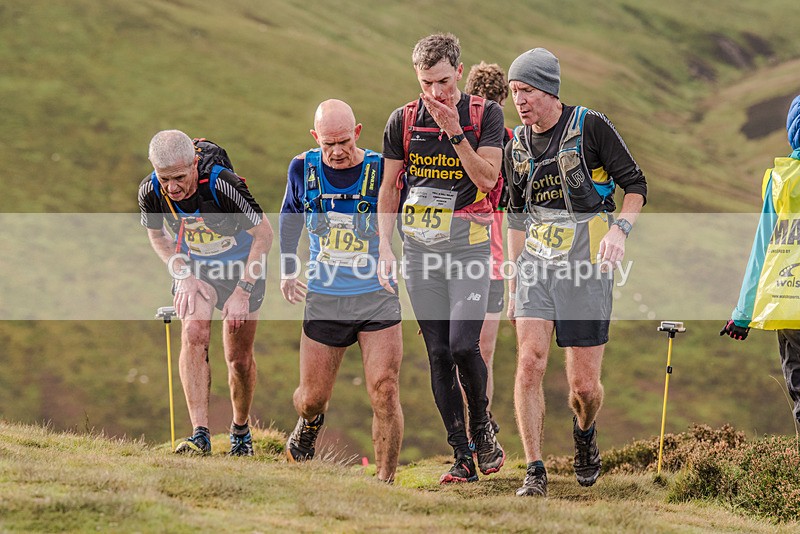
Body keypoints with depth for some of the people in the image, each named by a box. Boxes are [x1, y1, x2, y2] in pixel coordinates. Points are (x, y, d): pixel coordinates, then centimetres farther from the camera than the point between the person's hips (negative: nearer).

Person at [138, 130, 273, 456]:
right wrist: (184, 276, -13)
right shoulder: (150, 191, -22)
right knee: (193, 336, -22)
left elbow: (264, 234, -22)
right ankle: (201, 435, -26)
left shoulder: (222, 184, -34)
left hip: (241, 267, -2)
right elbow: (156, 235, 1)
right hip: (194, 267, 2)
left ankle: (241, 430, 28)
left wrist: (243, 292, -24)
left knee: (239, 358, 2)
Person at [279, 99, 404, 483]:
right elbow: (290, 216, 18)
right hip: (324, 298, 2)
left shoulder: (382, 170, -10)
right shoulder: (303, 168, -2)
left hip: (378, 297, -2)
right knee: (311, 398, 9)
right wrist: (287, 271, 19)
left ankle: (385, 480, -4)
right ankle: (310, 423, 46)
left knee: (384, 391, -14)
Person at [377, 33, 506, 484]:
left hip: (469, 247, -3)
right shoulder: (403, 120, 5)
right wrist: (385, 247, 4)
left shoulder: (485, 114, -2)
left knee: (464, 345, -16)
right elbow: (390, 188, 12)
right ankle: (463, 456, 7)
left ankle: (482, 425, 12)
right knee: (439, 353, 1)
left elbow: (487, 178, -12)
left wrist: (454, 132, -20)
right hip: (420, 249, 3)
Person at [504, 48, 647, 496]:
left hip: (587, 266, -4)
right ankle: (535, 473, -14)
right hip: (537, 265, 4)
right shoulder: (518, 148, 9)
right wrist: (514, 284, 20)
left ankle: (585, 431, 35)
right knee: (530, 362, -16)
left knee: (584, 384, 0)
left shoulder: (591, 128, -7)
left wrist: (619, 230, -22)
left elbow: (636, 186, -3)